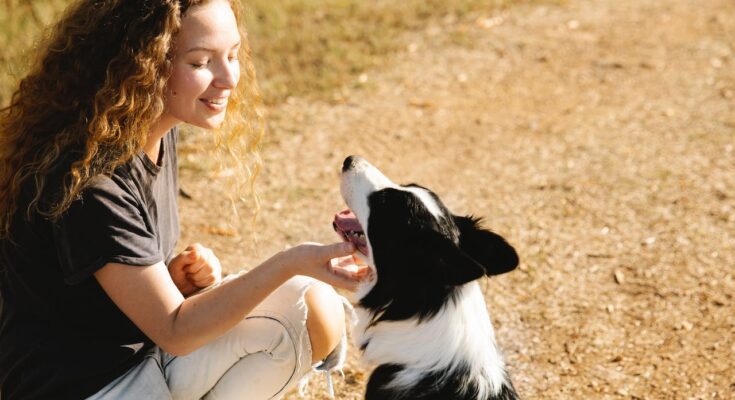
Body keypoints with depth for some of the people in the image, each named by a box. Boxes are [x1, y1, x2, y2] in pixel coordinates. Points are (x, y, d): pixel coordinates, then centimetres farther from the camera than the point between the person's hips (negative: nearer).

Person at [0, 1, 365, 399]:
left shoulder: (158, 134, 1)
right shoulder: (88, 179, -25)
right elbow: (173, 330, -22)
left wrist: (178, 272, -8)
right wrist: (290, 263, -31)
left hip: (147, 346, 8)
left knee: (316, 313, -8)